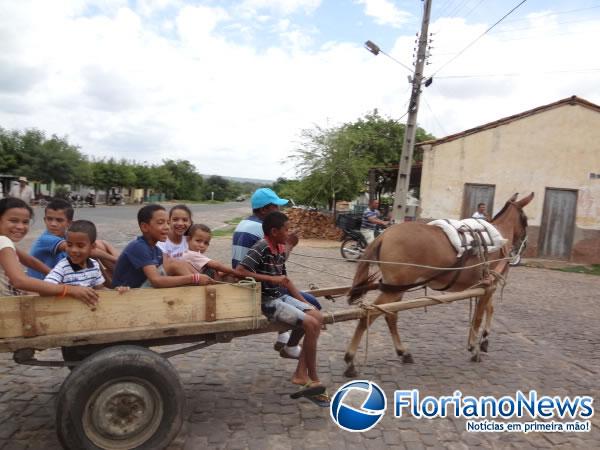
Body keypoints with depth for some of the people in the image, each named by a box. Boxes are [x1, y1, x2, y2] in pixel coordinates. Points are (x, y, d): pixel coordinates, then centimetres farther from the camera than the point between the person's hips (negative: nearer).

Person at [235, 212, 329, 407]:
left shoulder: (280, 248, 8)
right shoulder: (261, 247, -18)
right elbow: (239, 271, -25)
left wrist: (304, 302, 10)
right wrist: (272, 279, -24)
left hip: (282, 296, 9)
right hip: (267, 301, -9)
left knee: (317, 317, -4)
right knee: (310, 324, -18)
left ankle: (301, 374, 0)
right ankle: (313, 380, -1)